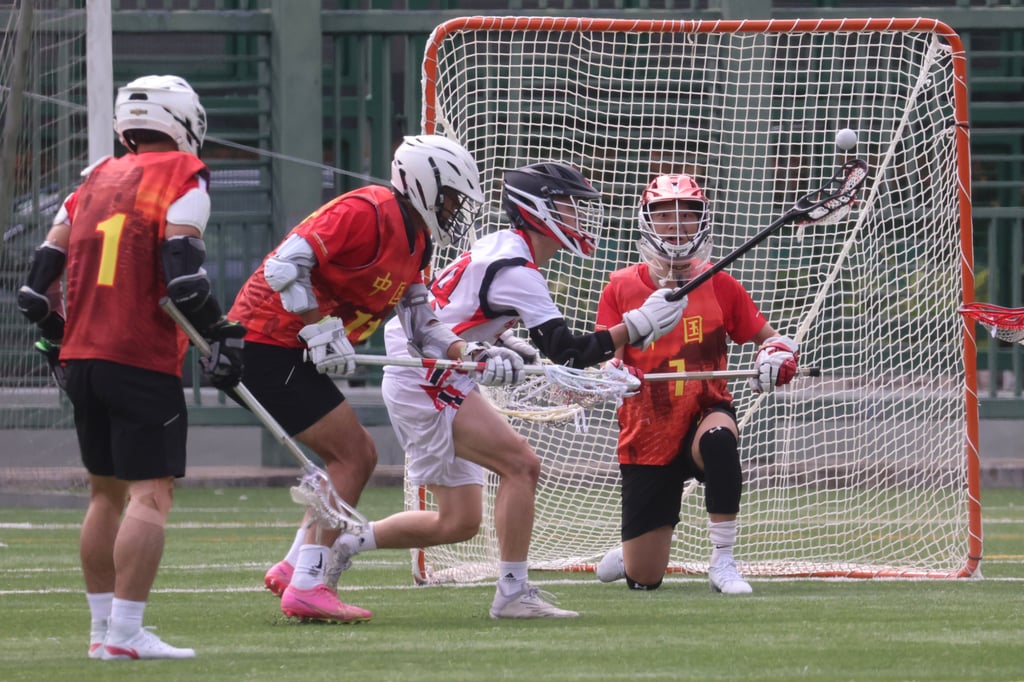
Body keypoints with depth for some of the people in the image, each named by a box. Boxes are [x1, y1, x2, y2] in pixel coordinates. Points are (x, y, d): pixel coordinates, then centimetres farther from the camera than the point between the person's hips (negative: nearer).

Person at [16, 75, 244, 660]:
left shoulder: (96, 179, 15)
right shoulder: (183, 176, -4)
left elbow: (39, 287, 14)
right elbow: (184, 275, -17)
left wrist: (57, 340, 28)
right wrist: (223, 336, -8)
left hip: (80, 359, 7)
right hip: (143, 363, -7)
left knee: (107, 491, 16)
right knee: (151, 494, -7)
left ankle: (103, 627, 19)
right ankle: (125, 633, -15)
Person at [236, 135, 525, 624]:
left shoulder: (414, 243, 14)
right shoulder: (367, 213, -17)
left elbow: (421, 326, 13)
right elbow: (285, 265, -24)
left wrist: (476, 356, -2)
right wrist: (321, 332, -21)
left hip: (292, 355, 10)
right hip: (267, 341, -10)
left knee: (358, 456, 13)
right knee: (351, 455, -11)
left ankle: (294, 568, 16)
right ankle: (305, 588, -12)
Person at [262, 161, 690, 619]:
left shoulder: (499, 247, 11)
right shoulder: (516, 270, -19)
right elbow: (567, 353, -23)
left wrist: (500, 344, 9)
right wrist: (638, 325, -25)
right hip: (426, 381, -10)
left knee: (459, 522, 9)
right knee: (521, 464, -19)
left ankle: (343, 542, 17)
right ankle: (512, 594, -19)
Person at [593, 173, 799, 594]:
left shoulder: (718, 285, 1)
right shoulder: (622, 287, 0)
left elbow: (771, 338, 6)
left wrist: (777, 356, -17)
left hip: (703, 415, -1)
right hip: (646, 435, 1)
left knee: (718, 438, -42)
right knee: (643, 580, 0)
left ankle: (722, 562, -29)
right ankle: (629, 554, 42)